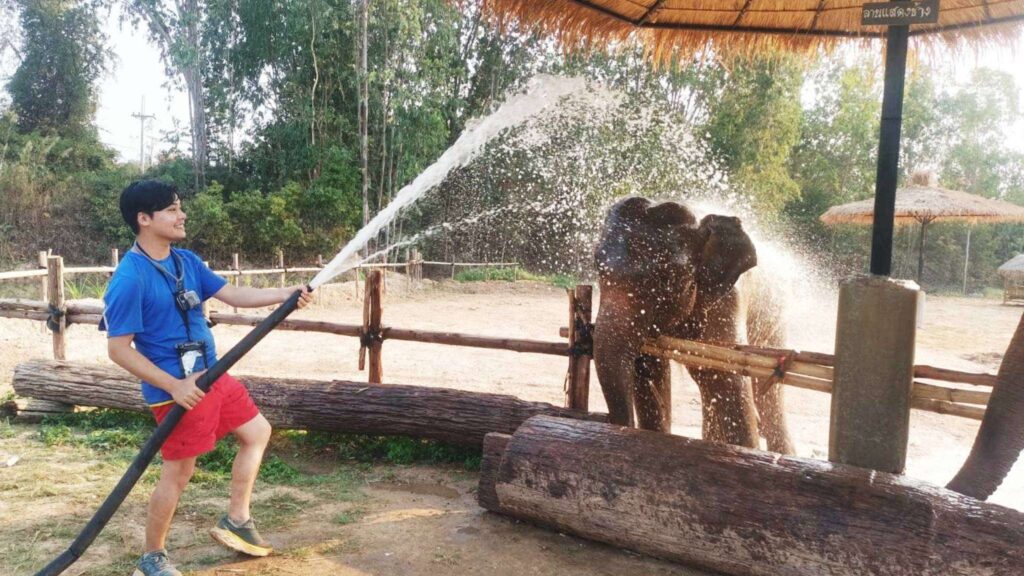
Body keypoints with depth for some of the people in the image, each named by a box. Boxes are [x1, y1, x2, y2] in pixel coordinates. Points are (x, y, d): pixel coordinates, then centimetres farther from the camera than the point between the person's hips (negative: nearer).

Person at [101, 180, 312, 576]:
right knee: (178, 472, 3)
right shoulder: (129, 279, -19)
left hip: (212, 376, 9)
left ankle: (235, 521, 28)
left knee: (257, 431, 16)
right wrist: (174, 385, -22)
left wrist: (284, 295, -6)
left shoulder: (187, 261, 6)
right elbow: (119, 349, -18)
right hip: (178, 390, -9)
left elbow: (232, 295, 6)